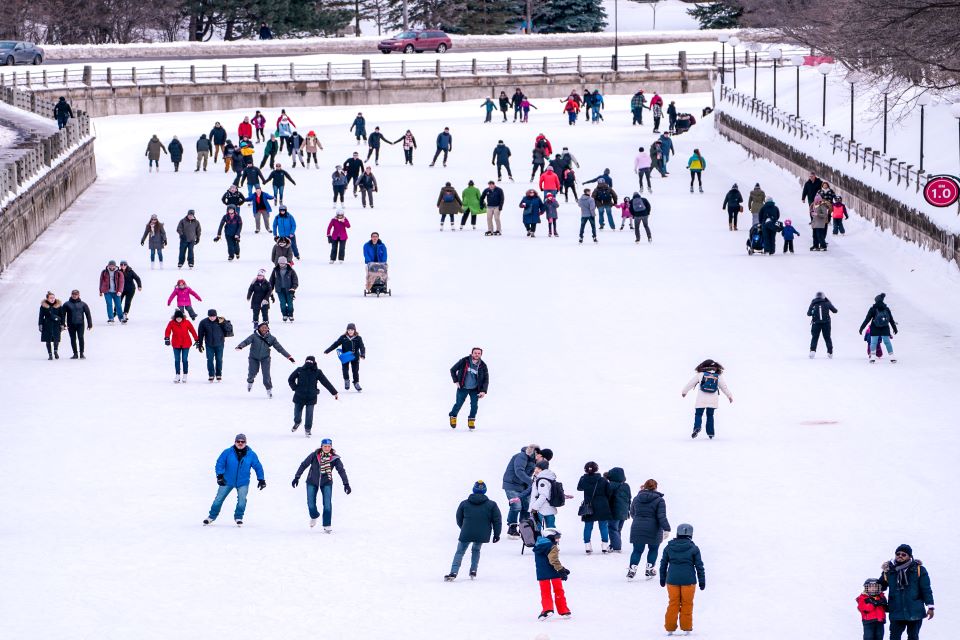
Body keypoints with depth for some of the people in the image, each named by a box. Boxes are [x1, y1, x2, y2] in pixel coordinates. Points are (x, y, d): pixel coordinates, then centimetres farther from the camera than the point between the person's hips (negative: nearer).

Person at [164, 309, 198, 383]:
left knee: (184, 360, 2)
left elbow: (192, 331, 1)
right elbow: (167, 331, -13)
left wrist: (197, 340, 4)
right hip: (176, 344, 1)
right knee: (177, 360, 4)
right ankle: (177, 375, 13)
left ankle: (185, 376, 12)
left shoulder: (187, 322, -7)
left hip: (186, 344, -1)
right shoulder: (171, 323, -7)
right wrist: (167, 339, -31)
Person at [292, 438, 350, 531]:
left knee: (327, 503, -12)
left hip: (326, 483, 0)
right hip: (312, 482, 0)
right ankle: (314, 516, 35)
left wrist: (346, 484, -17)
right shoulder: (314, 455, -14)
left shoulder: (334, 458, -12)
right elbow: (304, 465, -7)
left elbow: (341, 471, -10)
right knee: (311, 504, 1)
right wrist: (297, 477, -8)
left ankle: (327, 526, -3)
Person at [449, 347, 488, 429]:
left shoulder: (483, 366, -8)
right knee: (458, 404, 2)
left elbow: (486, 379, -2)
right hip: (463, 388, -1)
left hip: (475, 389, 1)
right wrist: (456, 381, -7)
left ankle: (471, 421, 9)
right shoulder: (464, 361, -12)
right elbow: (453, 370, 0)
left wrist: (483, 391, -13)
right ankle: (453, 417, 29)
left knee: (474, 405, -9)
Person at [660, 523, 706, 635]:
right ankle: (686, 627, 8)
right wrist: (702, 581, 6)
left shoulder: (669, 547, 2)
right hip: (688, 580, -2)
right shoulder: (694, 549, -4)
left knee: (673, 603, 10)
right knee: (687, 604, 7)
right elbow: (699, 566, -2)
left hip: (672, 580, 2)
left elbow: (663, 564, 9)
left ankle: (670, 627, 10)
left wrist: (662, 579, 20)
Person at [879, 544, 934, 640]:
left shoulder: (919, 569, -2)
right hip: (897, 613, 1)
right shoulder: (889, 570, 4)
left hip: (915, 612, -1)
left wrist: (930, 606, -5)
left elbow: (926, 589, -1)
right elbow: (880, 587, 18)